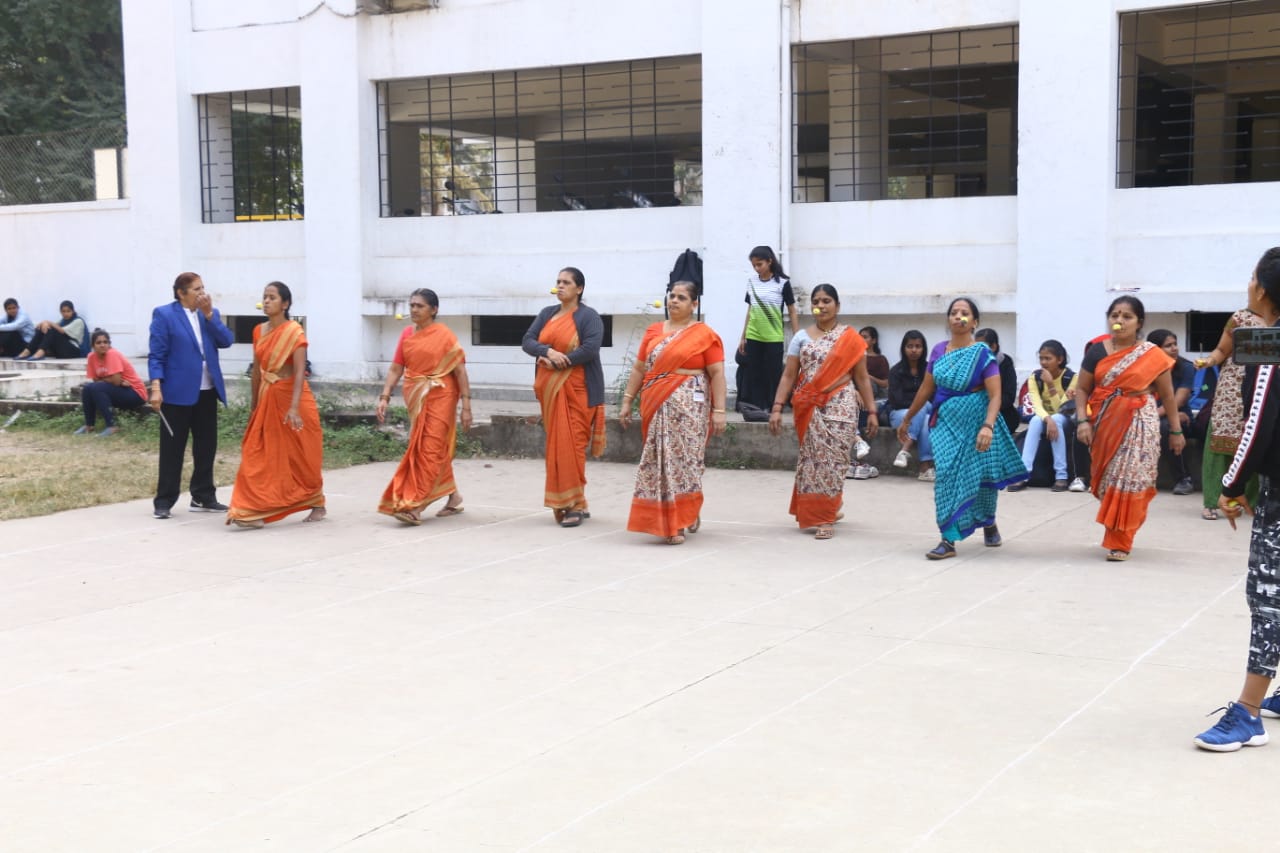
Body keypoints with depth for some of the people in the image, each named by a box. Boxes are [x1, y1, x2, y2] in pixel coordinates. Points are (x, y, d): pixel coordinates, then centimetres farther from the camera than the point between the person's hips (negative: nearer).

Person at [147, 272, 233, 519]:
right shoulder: (164, 315, -5)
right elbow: (156, 355, -9)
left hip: (207, 392, 6)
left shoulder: (210, 313, 11)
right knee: (172, 448, -1)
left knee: (206, 446, 10)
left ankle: (203, 497, 21)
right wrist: (156, 387, -18)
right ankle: (164, 501, 4)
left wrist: (209, 314, -10)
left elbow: (227, 341, -2)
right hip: (178, 392, -6)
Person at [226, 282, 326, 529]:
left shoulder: (294, 332, -12)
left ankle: (318, 504, 25)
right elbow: (256, 369, 13)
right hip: (267, 399, 6)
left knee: (301, 457, 6)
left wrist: (294, 407, -30)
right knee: (259, 456, -2)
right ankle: (254, 511, -5)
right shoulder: (258, 331, 6)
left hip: (290, 397, -6)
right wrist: (253, 404, 15)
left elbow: (300, 372, -20)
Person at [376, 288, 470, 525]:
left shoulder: (444, 335, -7)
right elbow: (395, 369, 7)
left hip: (439, 398, -5)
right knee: (437, 451, 12)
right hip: (415, 399, 6)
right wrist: (384, 397, -4)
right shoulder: (406, 334, 7)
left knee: (429, 450, -9)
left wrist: (466, 405, -12)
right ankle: (453, 497, 25)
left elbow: (460, 371, -8)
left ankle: (414, 505, -13)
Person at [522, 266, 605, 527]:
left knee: (571, 444, -10)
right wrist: (548, 352, -14)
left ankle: (574, 504, -7)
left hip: (576, 388, -6)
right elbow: (528, 341, 5)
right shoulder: (547, 314, 14)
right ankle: (567, 502, 12)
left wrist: (560, 362, -15)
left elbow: (590, 348, -16)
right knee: (556, 444, 6)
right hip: (550, 388, 6)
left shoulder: (588, 316, -4)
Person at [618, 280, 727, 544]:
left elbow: (717, 374, -3)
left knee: (682, 460, -5)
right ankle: (665, 519, 15)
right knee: (659, 461, 4)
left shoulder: (705, 334, 0)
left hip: (688, 406, -4)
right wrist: (627, 400, 11)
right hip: (656, 406, 4)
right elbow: (639, 369, 16)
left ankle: (678, 521, 4)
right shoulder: (653, 332, 14)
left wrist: (718, 410, -9)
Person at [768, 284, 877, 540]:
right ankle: (817, 511, 21)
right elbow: (788, 376, 5)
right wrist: (777, 408, -3)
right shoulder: (802, 337, 7)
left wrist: (872, 411, 0)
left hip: (840, 405, -2)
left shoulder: (850, 338, 3)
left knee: (833, 459, -5)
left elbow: (862, 377, 4)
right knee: (811, 458, 4)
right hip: (809, 407, 2)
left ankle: (826, 517, 2)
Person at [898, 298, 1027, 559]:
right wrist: (906, 420, 17)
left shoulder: (982, 354, -10)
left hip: (975, 422, -3)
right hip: (947, 422, 3)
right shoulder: (939, 350, 2)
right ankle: (948, 540, -5)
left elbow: (995, 395, -16)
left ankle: (989, 523, 37)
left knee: (980, 475, 10)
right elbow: (926, 389, 12)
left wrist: (988, 426, -31)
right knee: (947, 476, -8)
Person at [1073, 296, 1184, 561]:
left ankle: (1120, 542, 2)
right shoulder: (1097, 352, 1)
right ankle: (1115, 535, 28)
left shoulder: (1152, 355, -3)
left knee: (1129, 480, -5)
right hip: (1105, 424, 3)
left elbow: (1167, 394, 3)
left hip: (1139, 424, -2)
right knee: (1107, 480, 10)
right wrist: (1083, 421, -10)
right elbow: (1082, 389, 4)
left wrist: (1175, 431, 6)